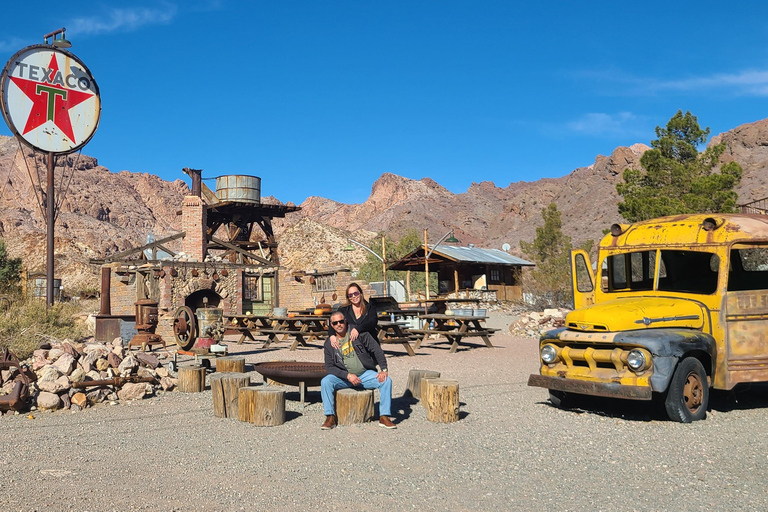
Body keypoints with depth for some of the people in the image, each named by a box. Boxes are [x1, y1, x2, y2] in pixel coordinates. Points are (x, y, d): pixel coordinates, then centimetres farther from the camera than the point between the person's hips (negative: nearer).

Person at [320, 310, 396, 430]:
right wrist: (347, 375, -18)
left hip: (365, 374, 0)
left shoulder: (358, 333, -3)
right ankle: (330, 417, -20)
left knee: (386, 380, -24)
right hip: (344, 377, 0)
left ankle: (384, 417, -17)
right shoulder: (329, 343, 1)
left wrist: (383, 369, -15)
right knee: (325, 382, -26)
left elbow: (376, 349, -4)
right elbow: (329, 367, -3)